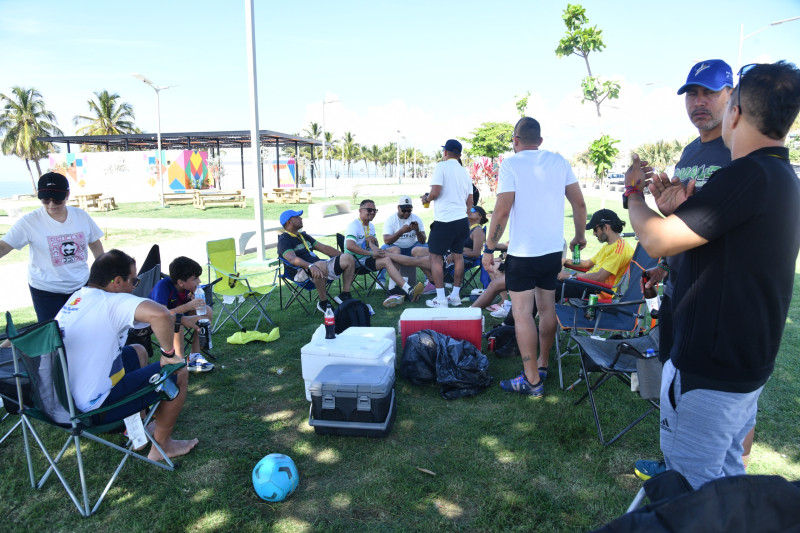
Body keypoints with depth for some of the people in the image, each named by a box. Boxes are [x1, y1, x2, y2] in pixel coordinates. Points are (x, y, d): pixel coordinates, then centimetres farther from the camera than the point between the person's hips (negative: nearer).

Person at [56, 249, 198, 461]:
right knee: (179, 372, 1)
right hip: (95, 408, -9)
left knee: (138, 351, 27)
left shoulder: (74, 299, 5)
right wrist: (169, 354, -22)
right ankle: (162, 445, 15)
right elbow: (160, 315, -39)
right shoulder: (113, 301, -21)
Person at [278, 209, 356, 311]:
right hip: (301, 272, -8)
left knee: (349, 258, -6)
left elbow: (323, 248, 25)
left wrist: (344, 256, 16)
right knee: (322, 266, -41)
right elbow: (292, 258, -23)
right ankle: (323, 303, -22)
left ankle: (345, 296, -1)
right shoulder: (284, 240, -4)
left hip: (318, 266, 8)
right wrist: (310, 266, -41)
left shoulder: (303, 236, 25)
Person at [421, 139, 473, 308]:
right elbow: (470, 202, 16)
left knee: (435, 256, 2)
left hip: (445, 220, -7)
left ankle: (440, 298, -1)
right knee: (458, 255, 15)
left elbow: (435, 191, -17)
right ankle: (455, 295, 21)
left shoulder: (441, 166, -6)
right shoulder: (465, 172, 15)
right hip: (462, 219, 7)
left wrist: (426, 198, 3)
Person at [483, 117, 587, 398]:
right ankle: (542, 364, 30)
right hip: (554, 250, 6)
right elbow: (579, 203, 9)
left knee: (522, 312, -1)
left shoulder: (511, 163, -8)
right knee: (547, 307, 16)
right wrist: (580, 236, 23)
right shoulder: (559, 161, 7)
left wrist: (489, 248, -9)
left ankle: (532, 380, 1)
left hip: (523, 251, -6)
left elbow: (502, 210, -15)